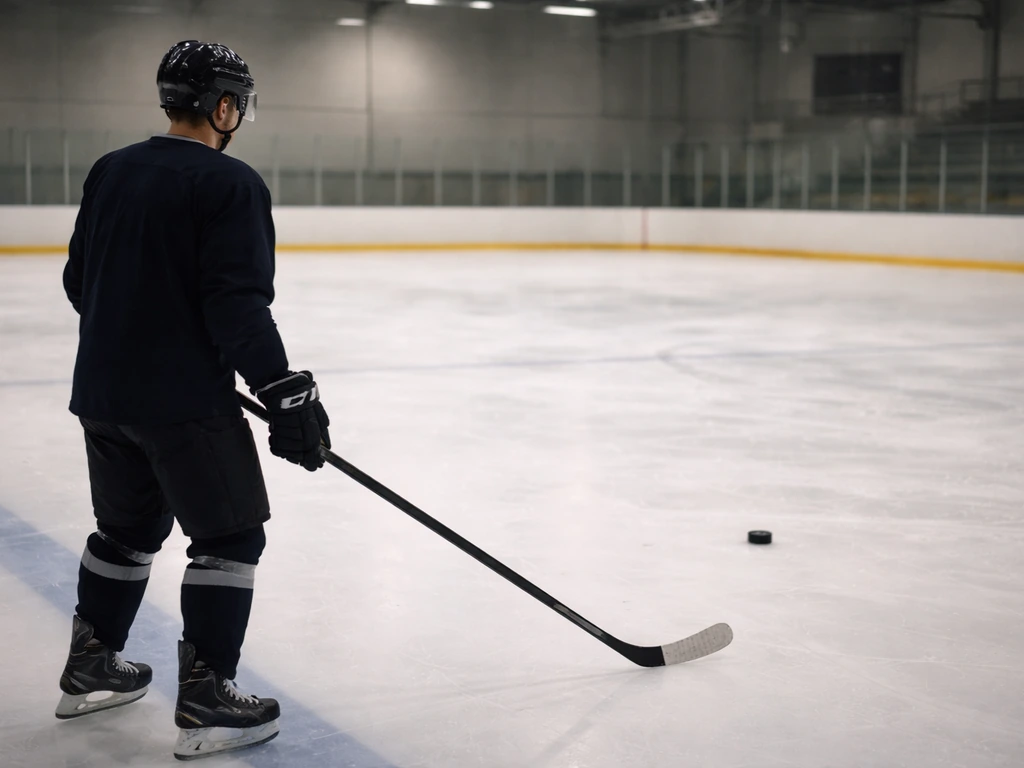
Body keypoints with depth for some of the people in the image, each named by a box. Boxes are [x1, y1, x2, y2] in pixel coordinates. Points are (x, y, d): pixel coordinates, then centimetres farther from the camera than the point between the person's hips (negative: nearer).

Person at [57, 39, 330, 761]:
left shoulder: (110, 172, 9)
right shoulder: (231, 183, -13)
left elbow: (79, 283, 15)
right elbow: (239, 304, -21)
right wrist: (286, 394, -18)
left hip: (103, 391, 8)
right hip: (185, 398, -8)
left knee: (129, 527, 23)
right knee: (230, 535, 3)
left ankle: (90, 669, 34)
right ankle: (206, 701, 2)